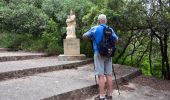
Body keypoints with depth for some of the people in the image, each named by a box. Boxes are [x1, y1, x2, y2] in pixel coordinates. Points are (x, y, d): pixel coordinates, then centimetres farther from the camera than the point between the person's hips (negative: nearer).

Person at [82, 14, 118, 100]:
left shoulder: (94, 29, -3)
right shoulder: (110, 29, 8)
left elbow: (84, 36, 4)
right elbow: (116, 39, 20)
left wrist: (91, 36, 23)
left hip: (99, 54, -4)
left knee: (101, 75, -4)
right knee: (109, 75, 7)